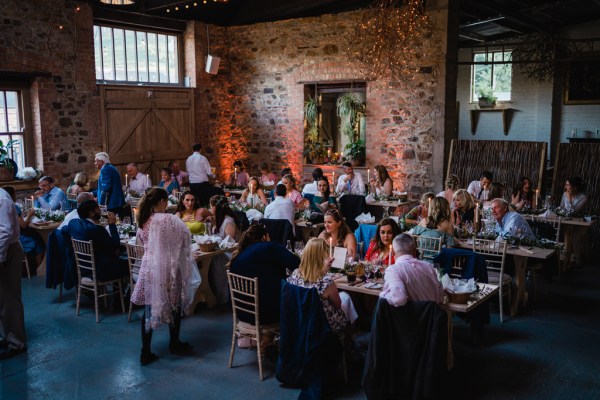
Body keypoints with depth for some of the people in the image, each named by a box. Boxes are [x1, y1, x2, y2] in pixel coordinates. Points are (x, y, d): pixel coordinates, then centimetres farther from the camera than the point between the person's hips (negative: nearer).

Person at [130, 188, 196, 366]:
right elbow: (186, 238, -6)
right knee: (174, 306, 15)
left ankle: (145, 353, 11)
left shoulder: (143, 221, 2)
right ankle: (174, 344, 31)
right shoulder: (170, 220, -15)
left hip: (148, 268, 5)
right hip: (168, 268, -5)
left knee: (149, 309, 10)